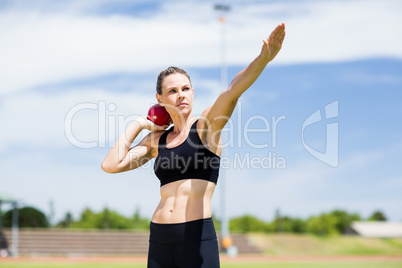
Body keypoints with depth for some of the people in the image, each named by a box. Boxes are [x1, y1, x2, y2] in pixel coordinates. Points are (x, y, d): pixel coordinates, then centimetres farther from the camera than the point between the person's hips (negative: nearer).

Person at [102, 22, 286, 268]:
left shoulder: (207, 125, 1)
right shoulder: (157, 139, 14)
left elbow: (233, 91, -18)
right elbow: (111, 165, 7)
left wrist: (263, 58, -35)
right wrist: (137, 125, 12)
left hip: (197, 238, -5)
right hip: (160, 239, 5)